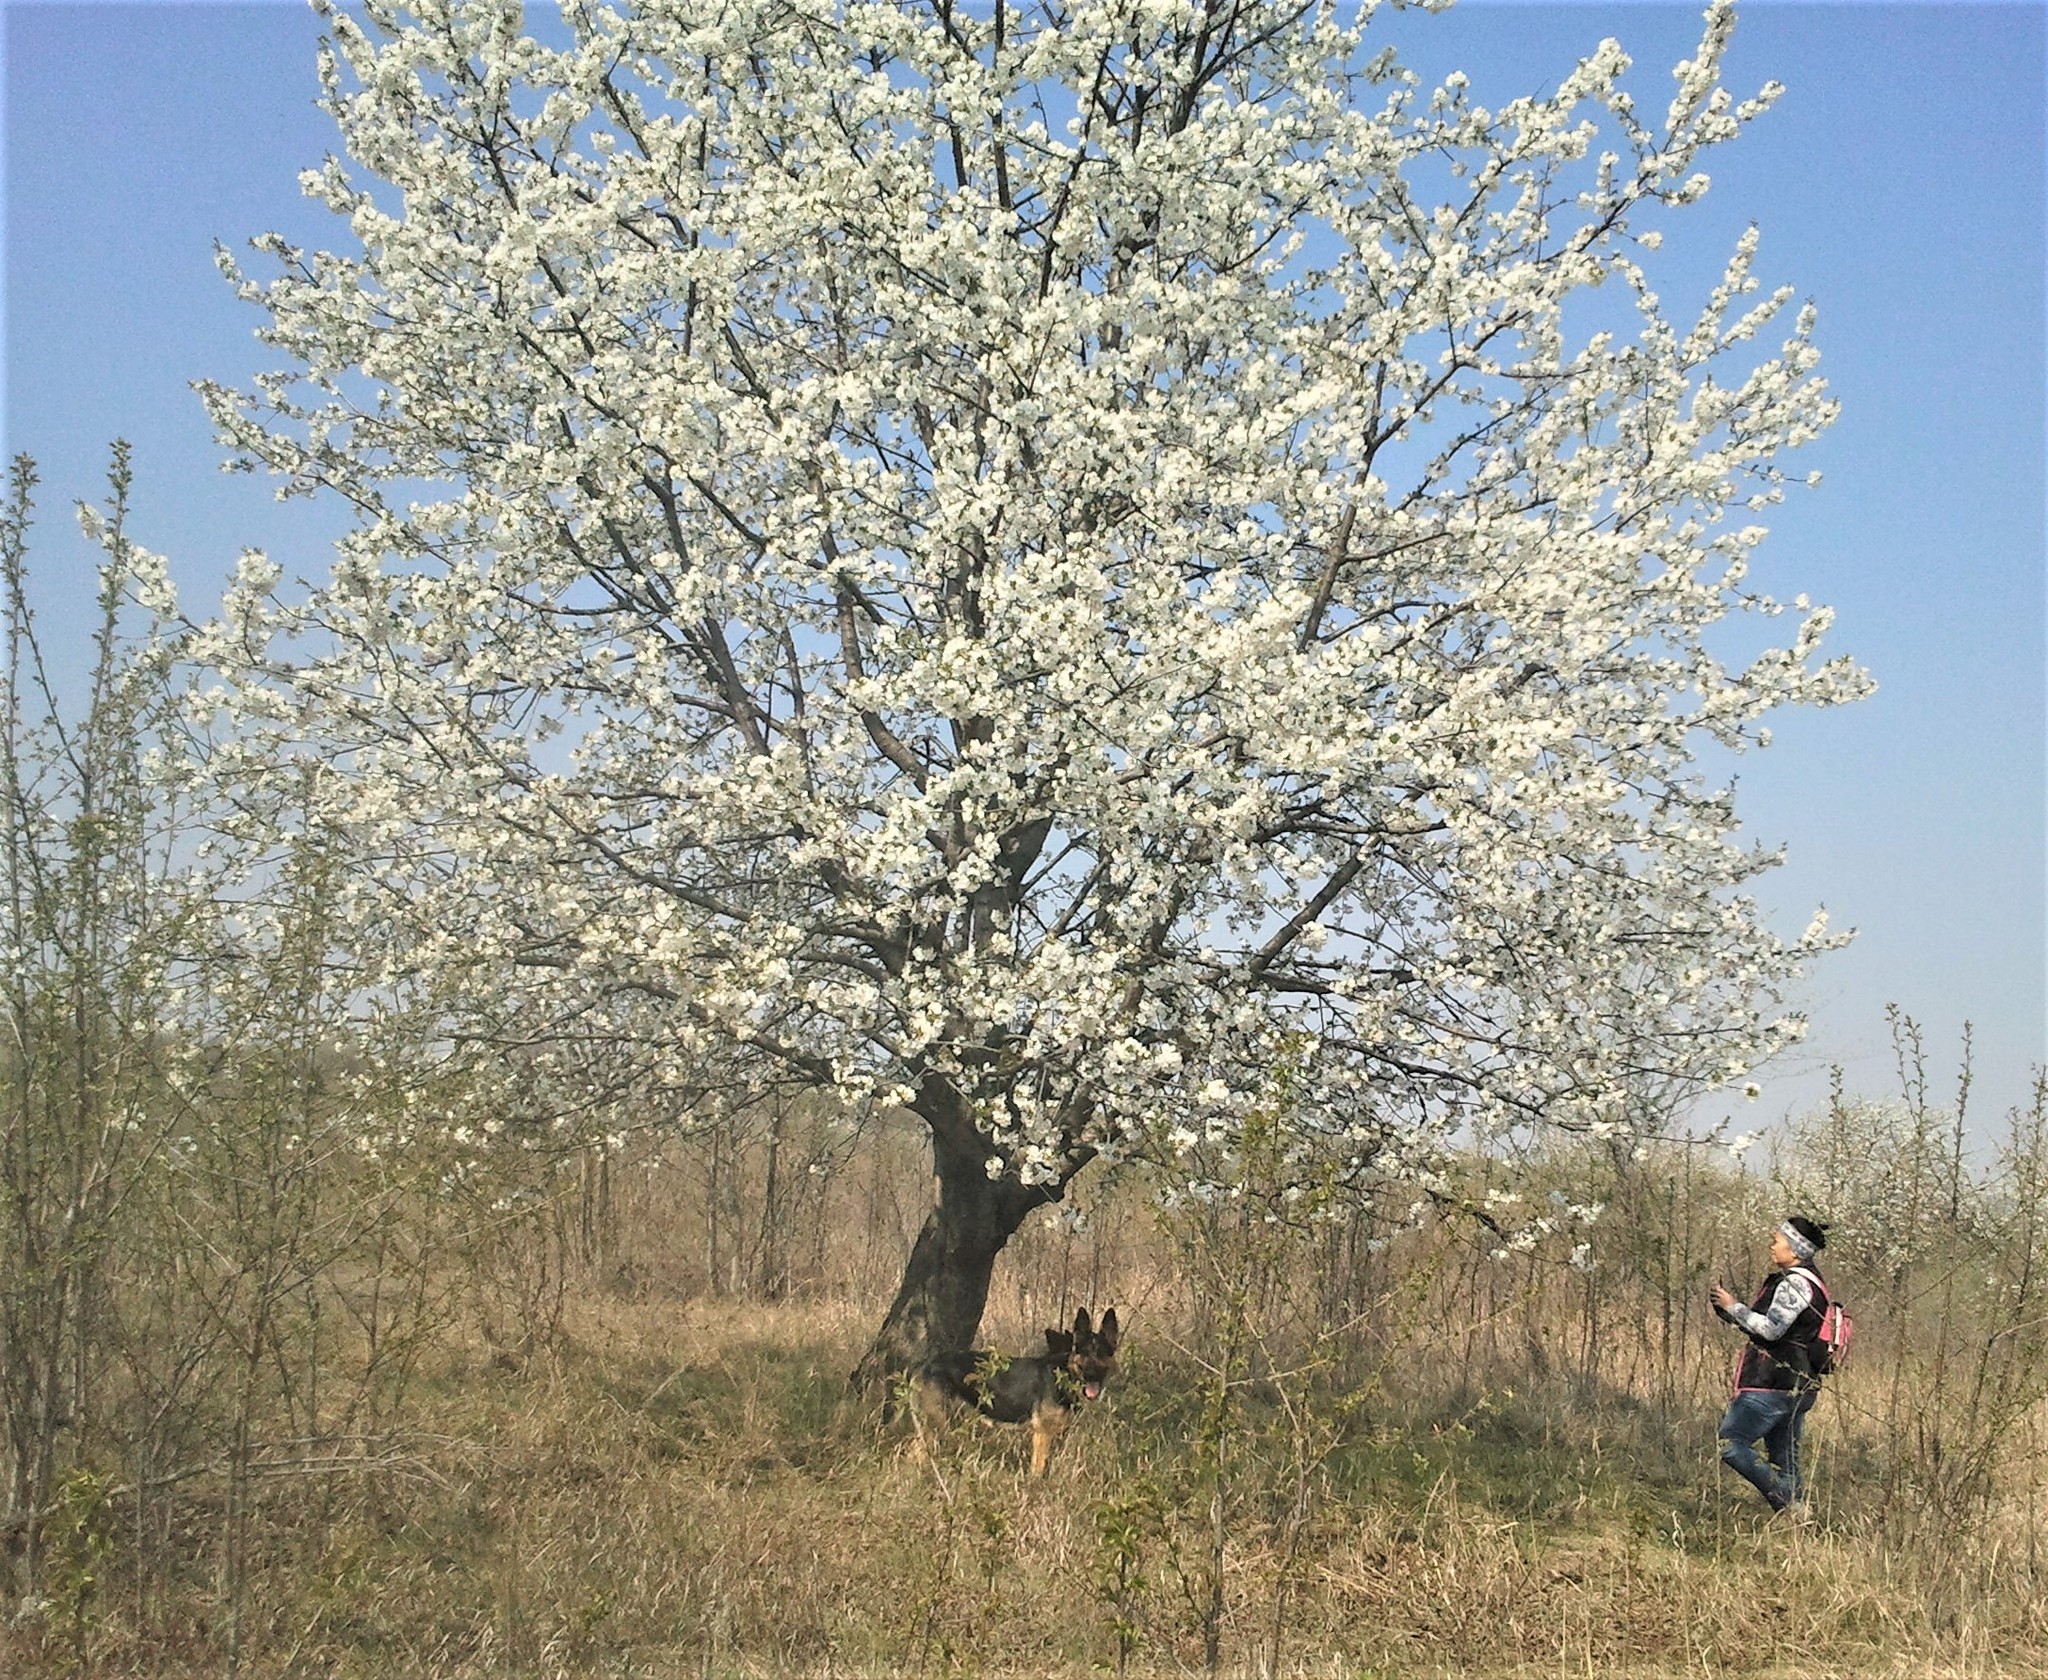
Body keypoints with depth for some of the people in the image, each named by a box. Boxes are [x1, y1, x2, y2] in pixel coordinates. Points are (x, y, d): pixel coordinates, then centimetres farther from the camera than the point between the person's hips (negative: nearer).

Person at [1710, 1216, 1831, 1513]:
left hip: (1774, 1385, -10)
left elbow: (1771, 1329, -21)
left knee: (1730, 1443, -11)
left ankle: (1790, 1504, -15)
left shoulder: (1795, 1283, -12)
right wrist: (1729, 1311, 15)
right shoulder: (1810, 1282, 20)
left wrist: (1733, 1307, -11)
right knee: (1784, 1463, 10)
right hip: (1795, 1387, 10)